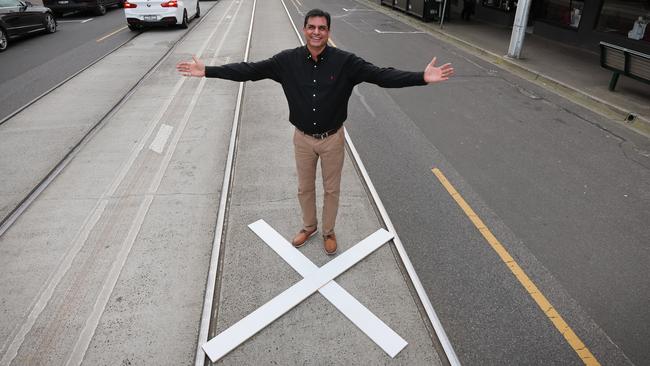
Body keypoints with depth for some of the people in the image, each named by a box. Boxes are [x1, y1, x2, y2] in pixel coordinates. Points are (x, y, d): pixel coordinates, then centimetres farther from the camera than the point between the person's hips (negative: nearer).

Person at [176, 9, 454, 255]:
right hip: (303, 139, 2)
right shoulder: (288, 60, -10)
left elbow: (381, 75, -19)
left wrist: (422, 77, -31)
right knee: (305, 188, 19)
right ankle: (309, 227, 46)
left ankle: (328, 232, 41)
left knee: (332, 189, 15)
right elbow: (249, 70, -9)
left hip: (333, 139, -1)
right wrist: (207, 71, -15)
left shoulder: (345, 61, -14)